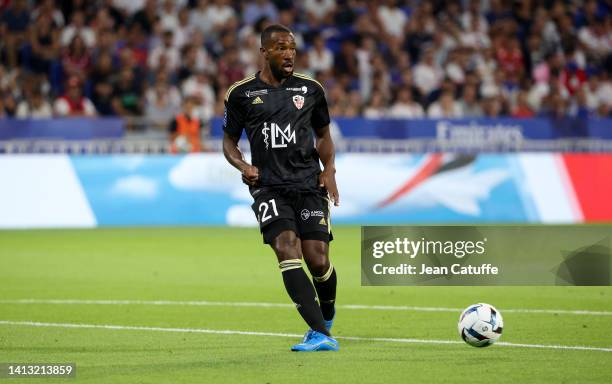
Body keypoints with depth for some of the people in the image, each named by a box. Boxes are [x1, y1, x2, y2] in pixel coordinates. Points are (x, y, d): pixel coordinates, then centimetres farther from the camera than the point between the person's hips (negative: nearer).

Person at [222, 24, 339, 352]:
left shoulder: (310, 89, 10)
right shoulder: (241, 94, 5)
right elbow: (229, 141, 15)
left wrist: (329, 169, 4)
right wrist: (243, 166, -6)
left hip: (309, 184, 1)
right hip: (269, 187, -1)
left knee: (317, 260, -7)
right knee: (287, 251, -22)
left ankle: (326, 318, 27)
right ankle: (321, 335, -27)